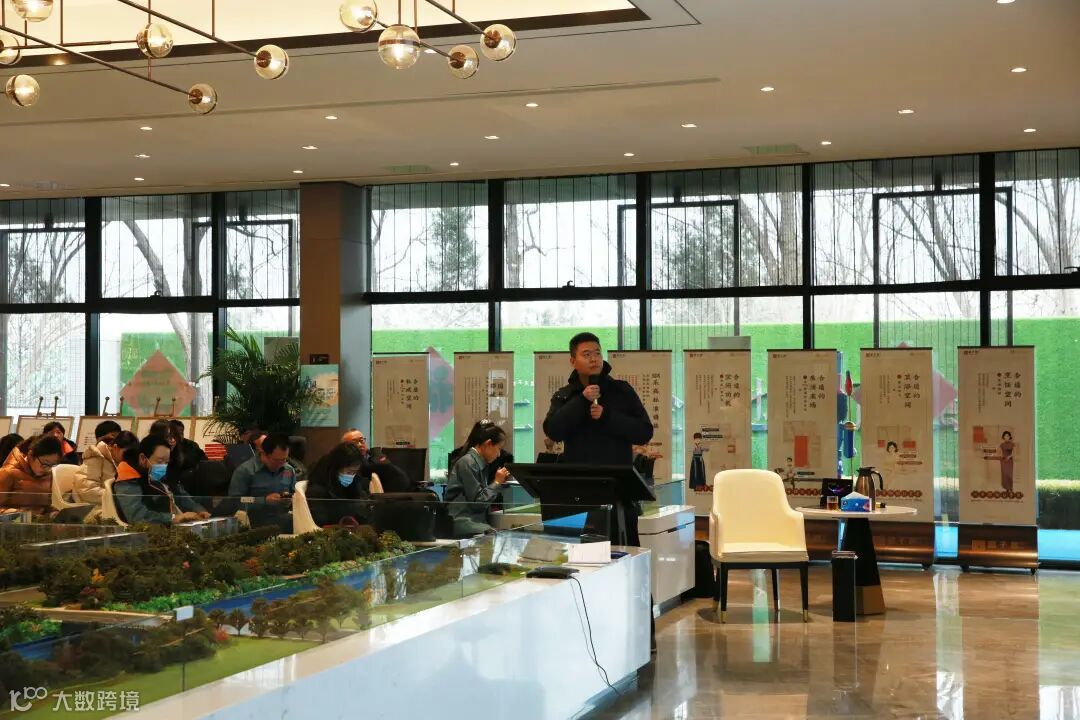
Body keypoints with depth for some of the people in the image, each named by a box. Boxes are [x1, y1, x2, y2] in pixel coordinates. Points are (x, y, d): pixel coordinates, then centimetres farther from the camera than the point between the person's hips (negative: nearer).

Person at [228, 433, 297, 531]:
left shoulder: (289, 471, 13)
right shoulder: (244, 471, -5)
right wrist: (265, 500, -17)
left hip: (285, 522, 6)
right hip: (255, 524, -6)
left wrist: (290, 499, 1)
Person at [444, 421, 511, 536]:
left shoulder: (481, 464, 15)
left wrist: (500, 482, 10)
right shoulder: (467, 463, -11)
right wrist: (497, 482, -2)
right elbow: (477, 502, -14)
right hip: (462, 522, -9)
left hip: (477, 520, 9)